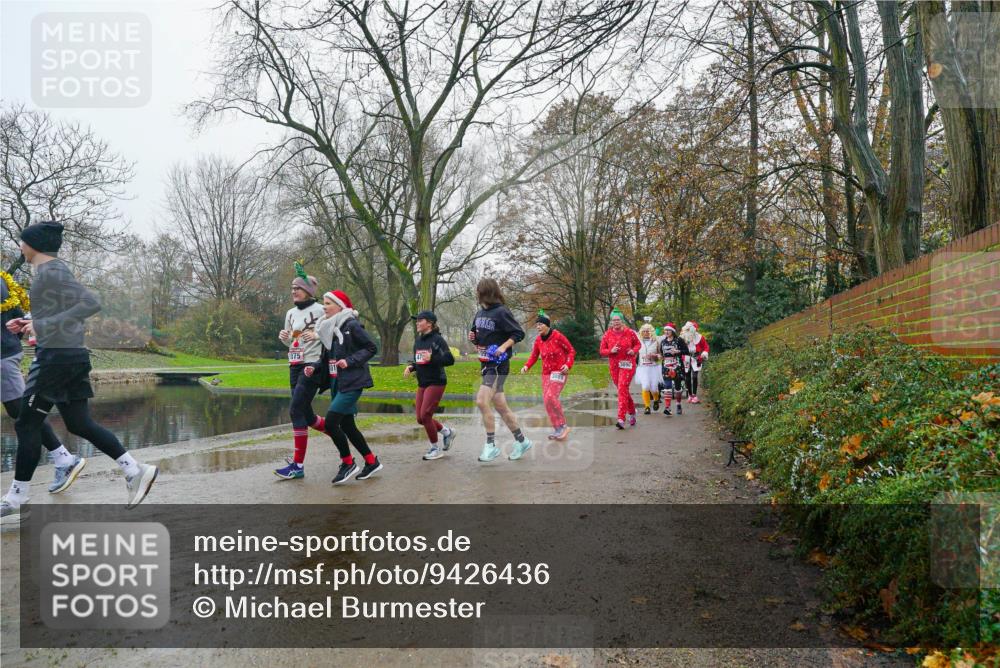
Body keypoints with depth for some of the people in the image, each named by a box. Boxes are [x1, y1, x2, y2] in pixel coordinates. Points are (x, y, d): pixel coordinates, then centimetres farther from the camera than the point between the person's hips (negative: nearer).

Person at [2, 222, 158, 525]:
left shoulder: (52, 272, -11)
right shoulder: (51, 270, 17)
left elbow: (91, 303, -22)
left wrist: (45, 325, -22)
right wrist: (29, 323, 17)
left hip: (56, 357, -9)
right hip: (72, 356, 9)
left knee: (27, 425, 0)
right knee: (80, 424, 9)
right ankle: (135, 471, 4)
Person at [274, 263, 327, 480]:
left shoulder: (319, 310, -7)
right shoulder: (291, 313, 14)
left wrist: (316, 336, -24)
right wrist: (284, 337, 0)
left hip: (311, 366, -8)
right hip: (294, 366, 8)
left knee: (296, 410, -14)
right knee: (306, 414, 10)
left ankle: (298, 465, -9)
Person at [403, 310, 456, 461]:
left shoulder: (437, 339, -12)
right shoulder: (418, 340, 10)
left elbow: (450, 360, -18)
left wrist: (432, 358, -31)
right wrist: (410, 367, 1)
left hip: (436, 382, -8)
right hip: (422, 383, 8)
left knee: (425, 415, -11)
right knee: (420, 418, 7)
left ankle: (435, 449, 7)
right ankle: (447, 432, 29)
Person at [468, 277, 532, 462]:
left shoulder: (501, 312, -13)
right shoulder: (479, 313, 10)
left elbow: (519, 333, -12)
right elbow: (477, 334, 24)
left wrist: (504, 346, -23)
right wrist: (472, 337, 2)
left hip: (498, 365, -8)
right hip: (485, 364, 8)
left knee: (482, 401, -19)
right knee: (500, 406, 12)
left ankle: (491, 445, -9)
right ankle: (521, 441, 25)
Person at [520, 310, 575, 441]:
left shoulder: (557, 336, -13)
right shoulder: (538, 339, 3)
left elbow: (571, 351, -6)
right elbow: (534, 356, 9)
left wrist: (568, 364, -20)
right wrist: (527, 366, -9)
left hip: (559, 371, -6)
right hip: (546, 373, 6)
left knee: (550, 397, -22)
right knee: (546, 400, 3)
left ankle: (562, 426, -7)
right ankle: (557, 429, 15)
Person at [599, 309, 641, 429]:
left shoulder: (630, 333, -3)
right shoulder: (607, 335, 0)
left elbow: (637, 344, 12)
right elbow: (602, 351, 3)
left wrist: (634, 350, -9)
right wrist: (611, 351, -16)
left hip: (627, 365, -3)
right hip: (614, 366, 3)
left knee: (622, 389, -15)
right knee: (623, 390, 12)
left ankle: (621, 419, -17)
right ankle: (632, 412, 35)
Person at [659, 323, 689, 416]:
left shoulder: (679, 341, -3)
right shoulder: (663, 342, 12)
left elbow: (686, 351, -6)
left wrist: (677, 351, -20)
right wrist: (660, 356, 3)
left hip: (677, 367, -2)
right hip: (666, 367, 3)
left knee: (677, 386, 9)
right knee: (667, 386, -10)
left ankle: (679, 405, 27)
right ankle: (667, 407, -16)